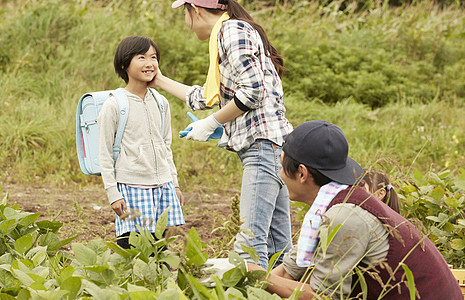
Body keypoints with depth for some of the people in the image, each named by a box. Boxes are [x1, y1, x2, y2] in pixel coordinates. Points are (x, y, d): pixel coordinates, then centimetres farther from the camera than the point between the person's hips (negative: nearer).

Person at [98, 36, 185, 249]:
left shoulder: (160, 103, 10)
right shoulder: (113, 106, -7)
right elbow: (105, 154, -5)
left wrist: (174, 183, 17)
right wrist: (113, 194, -9)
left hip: (162, 184, 5)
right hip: (131, 186, -5)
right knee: (130, 246, -6)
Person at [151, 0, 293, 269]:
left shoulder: (232, 30, -6)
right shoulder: (226, 35, 25)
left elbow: (252, 90, -17)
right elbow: (207, 98, 34)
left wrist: (210, 124, -7)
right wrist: (160, 81, 43)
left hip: (264, 143, -10)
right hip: (263, 146, 10)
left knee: (250, 242, -18)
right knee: (278, 247, 6)